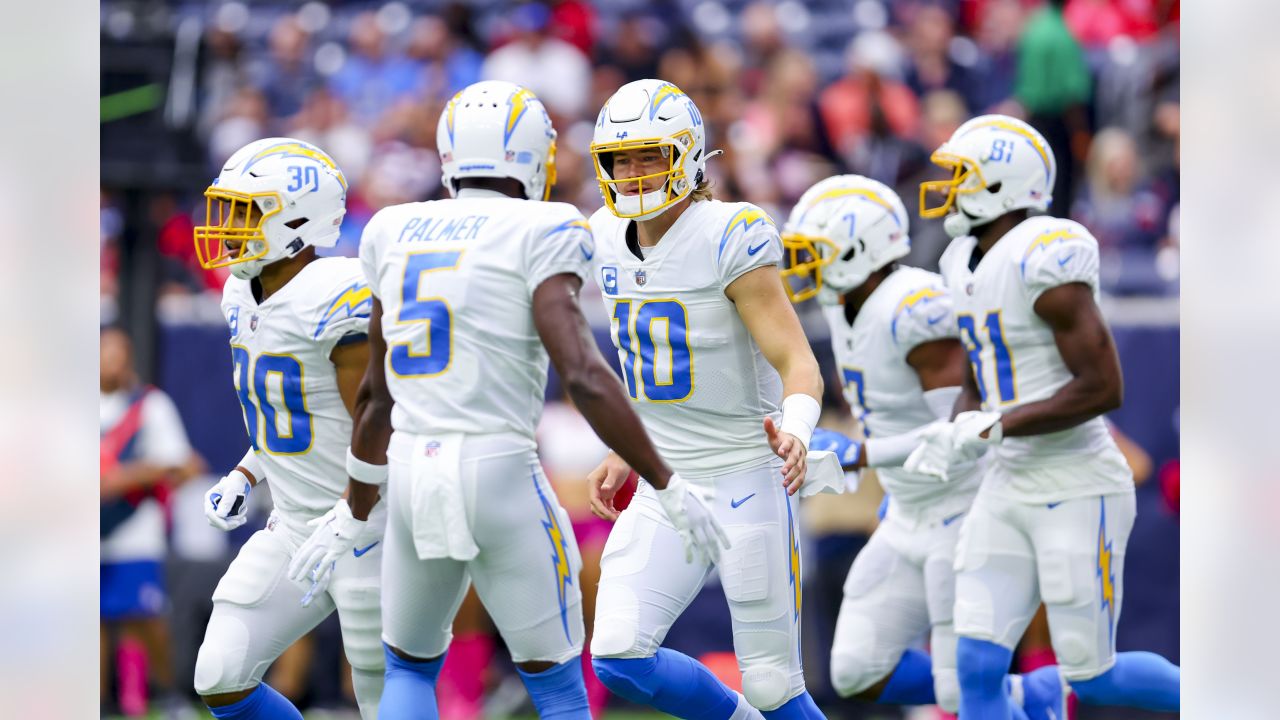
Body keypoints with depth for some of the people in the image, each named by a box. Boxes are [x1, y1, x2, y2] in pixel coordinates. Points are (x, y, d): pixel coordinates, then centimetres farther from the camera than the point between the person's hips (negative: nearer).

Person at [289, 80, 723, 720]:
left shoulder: (395, 235, 12)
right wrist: (670, 488, -10)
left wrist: (354, 514, 30)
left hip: (412, 475, 5)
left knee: (410, 667, 24)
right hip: (499, 473, -5)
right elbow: (584, 377, -15)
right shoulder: (537, 235, -5)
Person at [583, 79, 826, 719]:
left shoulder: (729, 238, -15)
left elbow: (799, 365, -20)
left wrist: (795, 433, -39)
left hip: (746, 485, -6)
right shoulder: (610, 239, 5)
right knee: (617, 658, -9)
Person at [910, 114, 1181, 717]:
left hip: (1078, 492, -8)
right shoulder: (968, 265, 9)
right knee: (977, 668, -2)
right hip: (1010, 489, 8)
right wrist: (951, 437, -3)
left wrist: (993, 430, -20)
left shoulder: (1043, 262, -19)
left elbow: (1103, 389, -23)